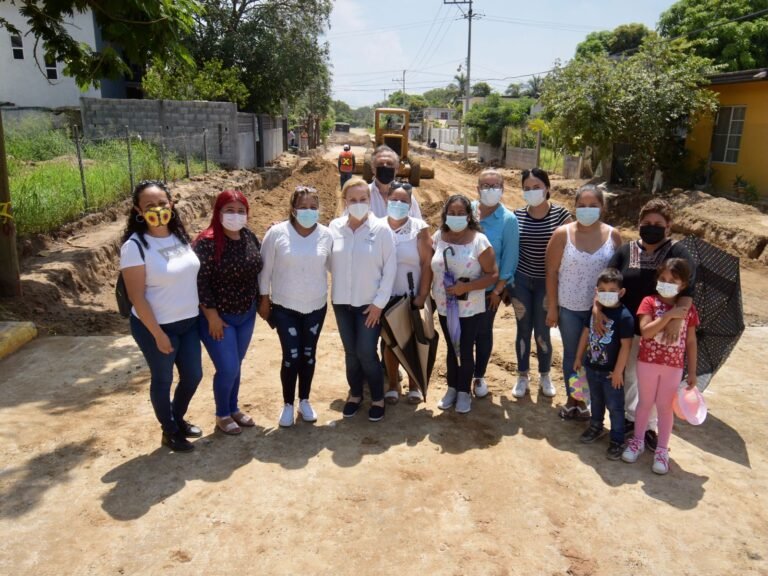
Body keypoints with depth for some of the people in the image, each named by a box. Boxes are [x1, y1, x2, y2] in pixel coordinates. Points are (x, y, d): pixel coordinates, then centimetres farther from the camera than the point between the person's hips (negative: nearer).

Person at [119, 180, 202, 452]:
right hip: (156, 327, -6)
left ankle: (178, 418, 43)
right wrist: (158, 334, -16)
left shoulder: (180, 236, 2)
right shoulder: (135, 246, -18)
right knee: (162, 380, 12)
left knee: (193, 375, 17)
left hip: (188, 322, 6)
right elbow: (137, 297, -17)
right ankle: (170, 431, 34)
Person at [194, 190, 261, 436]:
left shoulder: (250, 237, -1)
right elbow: (200, 281, -19)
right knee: (227, 369, 0)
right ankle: (222, 415, 23)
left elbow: (258, 270, 12)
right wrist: (212, 316, -18)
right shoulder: (207, 242, -19)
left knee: (236, 365, 18)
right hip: (219, 317, -6)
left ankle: (234, 408, 37)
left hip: (246, 315, 6)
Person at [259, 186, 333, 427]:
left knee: (308, 355, 12)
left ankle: (304, 400, 31)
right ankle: (288, 404, 19)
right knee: (291, 356, -3)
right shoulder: (277, 233, -11)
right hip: (285, 307, -2)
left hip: (316, 306, 2)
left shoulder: (326, 235, -6)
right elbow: (265, 269, -3)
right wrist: (264, 299, 0)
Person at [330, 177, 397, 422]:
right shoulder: (334, 227, -3)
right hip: (342, 301, 3)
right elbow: (329, 262, 4)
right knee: (351, 352, 12)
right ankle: (355, 394, 33)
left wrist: (379, 302, -9)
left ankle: (378, 399, 19)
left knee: (366, 353, -2)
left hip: (370, 303, -3)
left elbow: (390, 267, -7)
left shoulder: (381, 229, -9)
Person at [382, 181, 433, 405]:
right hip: (386, 296, 1)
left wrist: (422, 295, -11)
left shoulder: (419, 228, -5)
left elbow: (427, 264, -6)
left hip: (412, 295, -1)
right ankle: (393, 385, 26)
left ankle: (414, 385, 26)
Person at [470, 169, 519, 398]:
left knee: (483, 332, 13)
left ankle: (479, 376, 31)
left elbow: (509, 257, -7)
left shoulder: (508, 219, -10)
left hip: (488, 288, -2)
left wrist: (498, 290, -8)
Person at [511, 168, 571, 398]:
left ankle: (544, 376, 29)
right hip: (521, 280, 1)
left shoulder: (560, 214, -7)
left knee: (542, 331, 7)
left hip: (547, 282, -1)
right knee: (523, 330, 9)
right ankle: (522, 376, 25)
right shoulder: (517, 215, -3)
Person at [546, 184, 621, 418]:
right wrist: (552, 307, -6)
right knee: (571, 354, 13)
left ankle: (583, 400, 31)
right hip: (569, 307, -1)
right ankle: (571, 399, 30)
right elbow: (552, 272, -6)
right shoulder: (563, 234, -8)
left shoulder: (613, 235, -4)